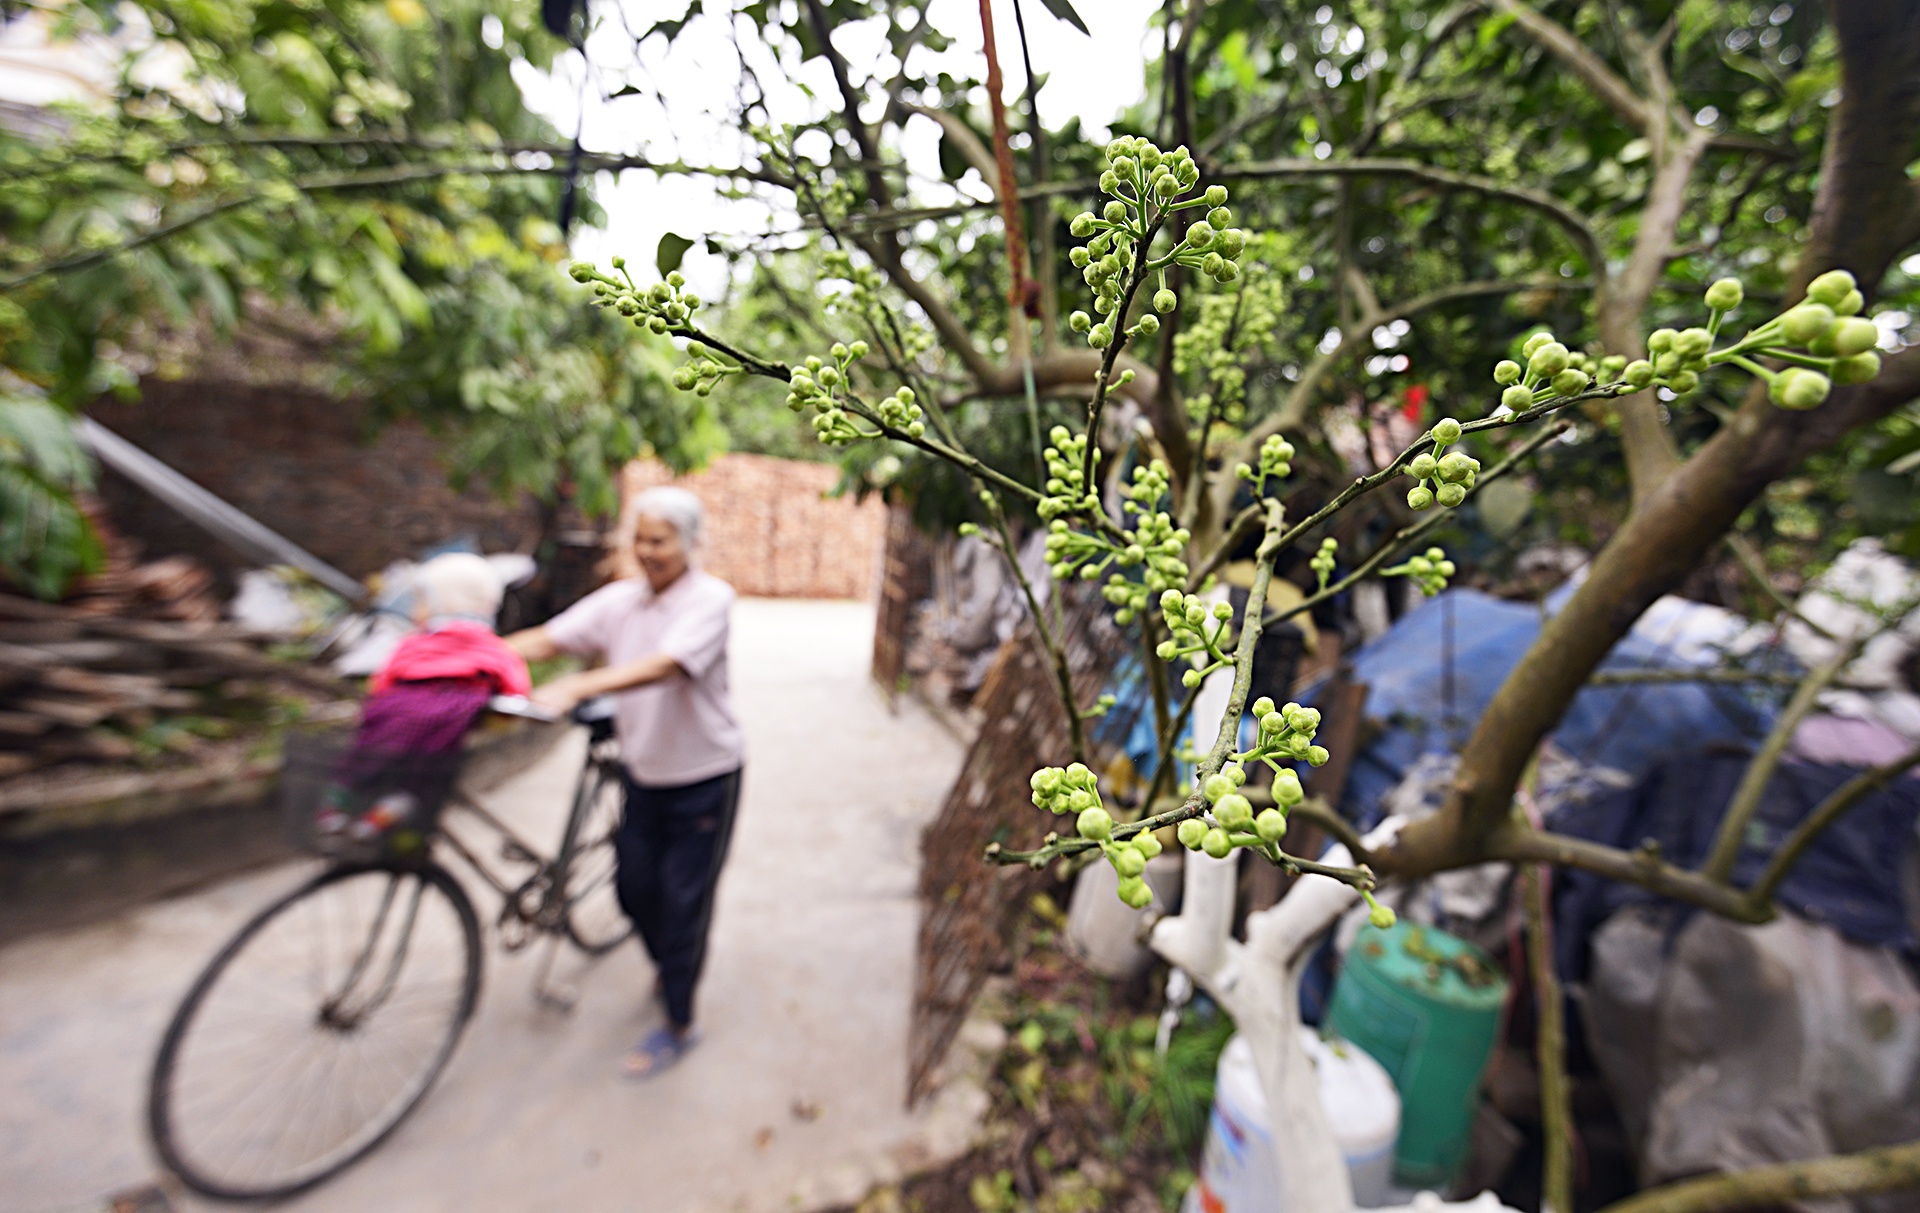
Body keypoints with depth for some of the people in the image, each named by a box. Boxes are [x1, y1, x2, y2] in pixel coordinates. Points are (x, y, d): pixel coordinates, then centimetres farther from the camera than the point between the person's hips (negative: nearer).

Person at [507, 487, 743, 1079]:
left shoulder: (711, 597, -20)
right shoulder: (620, 598, -2)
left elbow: (664, 665, -34)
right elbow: (546, 639, -5)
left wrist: (577, 687, -45)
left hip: (704, 775, -6)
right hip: (644, 769, 6)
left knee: (682, 898, 4)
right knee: (634, 885, 18)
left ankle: (679, 1025, 26)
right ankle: (670, 966, 48)